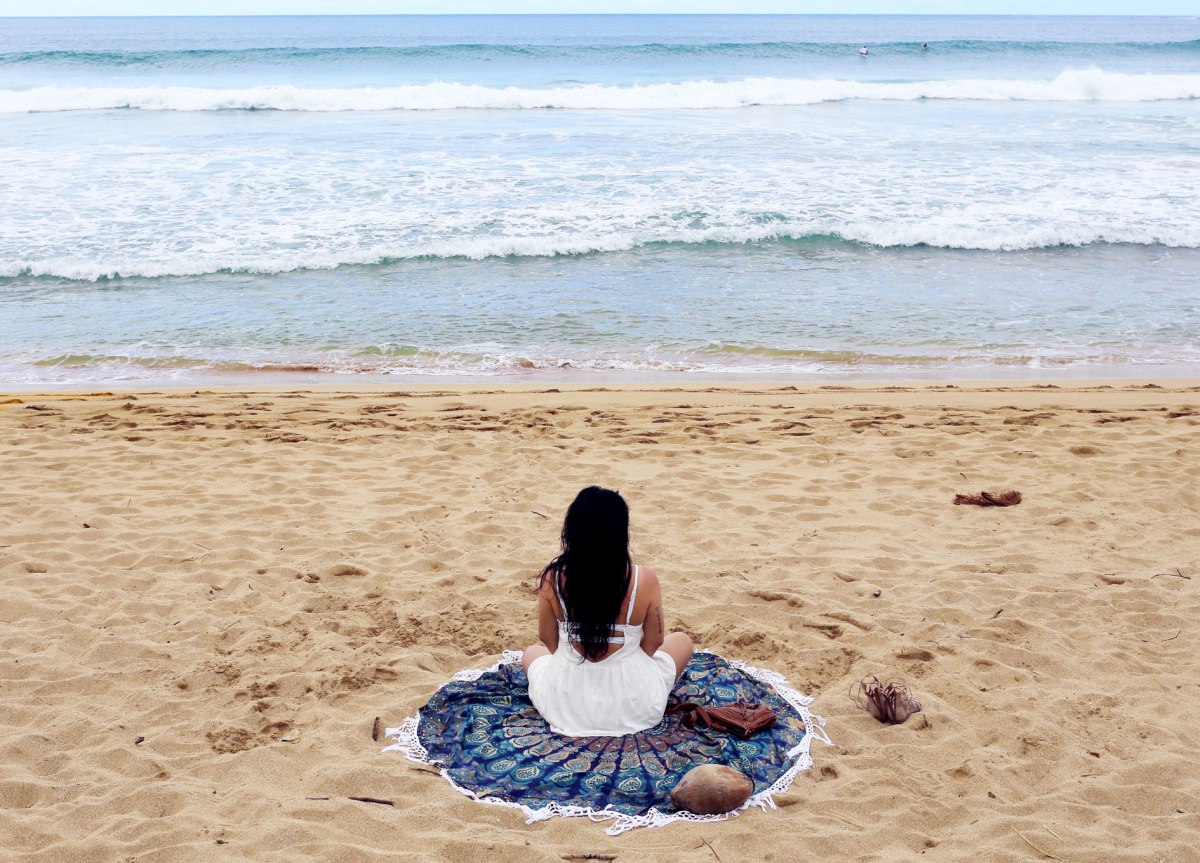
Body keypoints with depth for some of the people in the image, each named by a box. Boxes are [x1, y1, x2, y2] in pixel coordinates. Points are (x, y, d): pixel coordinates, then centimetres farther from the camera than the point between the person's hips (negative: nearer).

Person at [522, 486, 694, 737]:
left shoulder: (553, 577, -14)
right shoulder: (644, 579, -17)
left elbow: (548, 639, 1)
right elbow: (653, 642, -2)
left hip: (566, 706, 2)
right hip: (633, 707, -1)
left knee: (532, 653, 35)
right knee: (682, 641, 26)